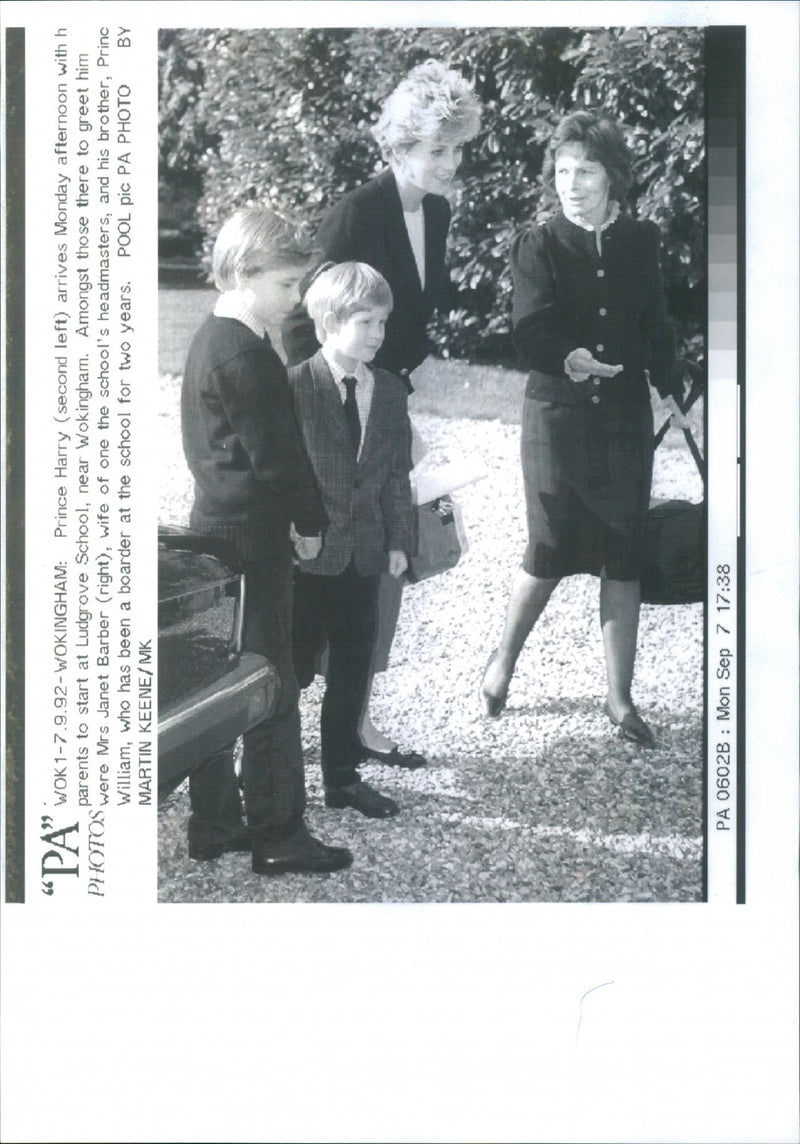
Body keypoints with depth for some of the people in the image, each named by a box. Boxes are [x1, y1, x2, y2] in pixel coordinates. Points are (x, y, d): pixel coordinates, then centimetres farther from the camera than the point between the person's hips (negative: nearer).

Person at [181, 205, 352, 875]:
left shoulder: (210, 339, 12)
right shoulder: (245, 354, -19)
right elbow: (277, 455, -19)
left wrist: (298, 516, 14)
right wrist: (311, 523, -5)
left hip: (215, 529, 10)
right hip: (253, 537, -10)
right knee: (272, 689, -2)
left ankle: (214, 823, 23)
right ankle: (280, 839, 6)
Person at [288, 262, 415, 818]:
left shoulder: (390, 390, 7)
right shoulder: (294, 387, -12)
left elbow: (397, 473, 10)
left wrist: (399, 539, 6)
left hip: (363, 552, 6)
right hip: (305, 552, -6)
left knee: (354, 666, 12)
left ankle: (344, 776, 25)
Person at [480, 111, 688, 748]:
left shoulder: (641, 242, 5)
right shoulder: (538, 246, -5)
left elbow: (655, 326, 15)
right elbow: (530, 333, -16)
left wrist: (669, 390, 14)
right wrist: (568, 359, -34)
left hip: (625, 415, 3)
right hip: (557, 414, -3)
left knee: (624, 558, 4)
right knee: (550, 555, -1)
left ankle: (620, 698, 14)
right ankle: (502, 663, 25)